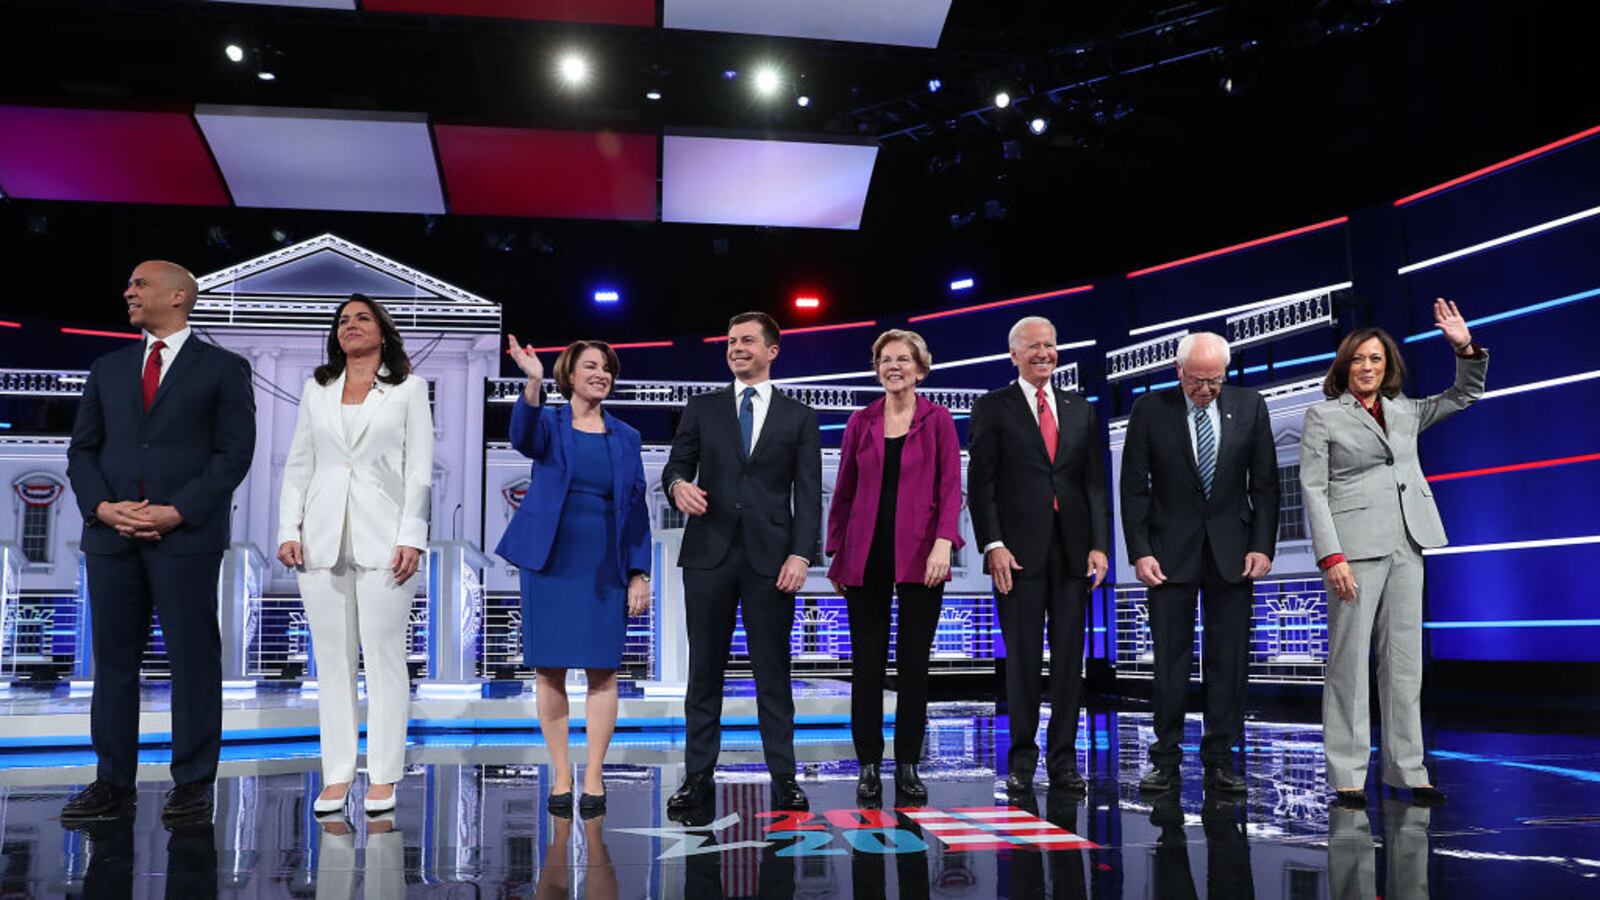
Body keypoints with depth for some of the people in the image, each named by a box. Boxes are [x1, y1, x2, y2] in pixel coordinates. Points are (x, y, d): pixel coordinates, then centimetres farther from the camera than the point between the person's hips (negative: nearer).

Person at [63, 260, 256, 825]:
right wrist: (102, 506, -5)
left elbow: (234, 453, -4)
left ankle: (193, 787, 7)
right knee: (113, 657, 7)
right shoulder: (108, 369, 17)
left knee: (193, 659, -1)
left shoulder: (223, 369, 4)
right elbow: (82, 449, 14)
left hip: (186, 535, -4)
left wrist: (177, 511, -13)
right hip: (111, 533, 5)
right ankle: (113, 785, 16)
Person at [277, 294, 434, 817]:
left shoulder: (408, 388, 7)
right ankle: (337, 773, 11)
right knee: (332, 658, 5)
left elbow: (420, 469, 0)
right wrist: (288, 530, 2)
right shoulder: (316, 389, 16)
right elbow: (298, 465, 13)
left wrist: (411, 537, -9)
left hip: (383, 538, -3)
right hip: (323, 539, 3)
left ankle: (383, 776, 4)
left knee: (384, 655, -2)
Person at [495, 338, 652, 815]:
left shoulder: (625, 437, 10)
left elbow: (636, 507, 8)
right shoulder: (549, 422, 3)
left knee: (603, 670, 0)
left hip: (605, 569, 1)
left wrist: (639, 573, 2)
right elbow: (523, 438, -22)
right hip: (550, 562, -1)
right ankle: (561, 776, 13)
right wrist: (534, 384, -39)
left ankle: (594, 777, 9)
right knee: (549, 670, 2)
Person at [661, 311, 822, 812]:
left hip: (770, 558, -1)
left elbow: (807, 493, 3)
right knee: (705, 670, 5)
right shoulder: (702, 410, 12)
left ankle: (783, 778, 8)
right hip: (709, 553, 2)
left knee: (773, 672, 2)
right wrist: (678, 485, -16)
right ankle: (698, 776, 12)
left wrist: (801, 554, -9)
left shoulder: (799, 417, 9)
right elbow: (675, 467, 8)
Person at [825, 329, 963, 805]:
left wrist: (943, 543, -15)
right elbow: (844, 492, 11)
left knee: (914, 664, 3)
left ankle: (908, 767, 13)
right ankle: (869, 767, 13)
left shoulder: (938, 420, 3)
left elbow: (950, 488, -3)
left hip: (919, 558, -2)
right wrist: (835, 552, 8)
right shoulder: (860, 421, 9)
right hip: (866, 558, 2)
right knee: (867, 664, 4)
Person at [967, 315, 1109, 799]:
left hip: (1072, 551, 4)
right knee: (1022, 659, 1)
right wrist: (993, 545, -12)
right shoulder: (992, 408, 3)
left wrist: (1099, 545, 1)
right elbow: (980, 484, -2)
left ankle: (1063, 761, 14)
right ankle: (1021, 761, 11)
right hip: (1018, 552, -3)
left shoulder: (1081, 410, 14)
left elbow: (1095, 483, 11)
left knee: (1069, 658, 6)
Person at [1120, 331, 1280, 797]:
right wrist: (1140, 551, -9)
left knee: (1229, 658, 4)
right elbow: (1134, 488, -2)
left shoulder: (1250, 406, 2)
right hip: (1171, 550, -1)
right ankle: (1165, 759, 10)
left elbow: (1264, 483, 5)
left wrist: (1263, 546, -3)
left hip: (1232, 551, 2)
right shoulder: (1150, 409, -3)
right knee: (1170, 659, 2)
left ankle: (1220, 759, 13)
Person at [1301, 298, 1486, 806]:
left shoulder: (1405, 411, 16)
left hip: (1407, 545, 6)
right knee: (1349, 660, -4)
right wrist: (1330, 557, -15)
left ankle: (1406, 769, 15)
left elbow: (1466, 394, 25)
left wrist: (1465, 346, 7)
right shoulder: (1323, 417, 1)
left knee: (1404, 659, 8)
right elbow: (1313, 490, -6)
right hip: (1356, 546, -5)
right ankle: (1347, 776, 1)